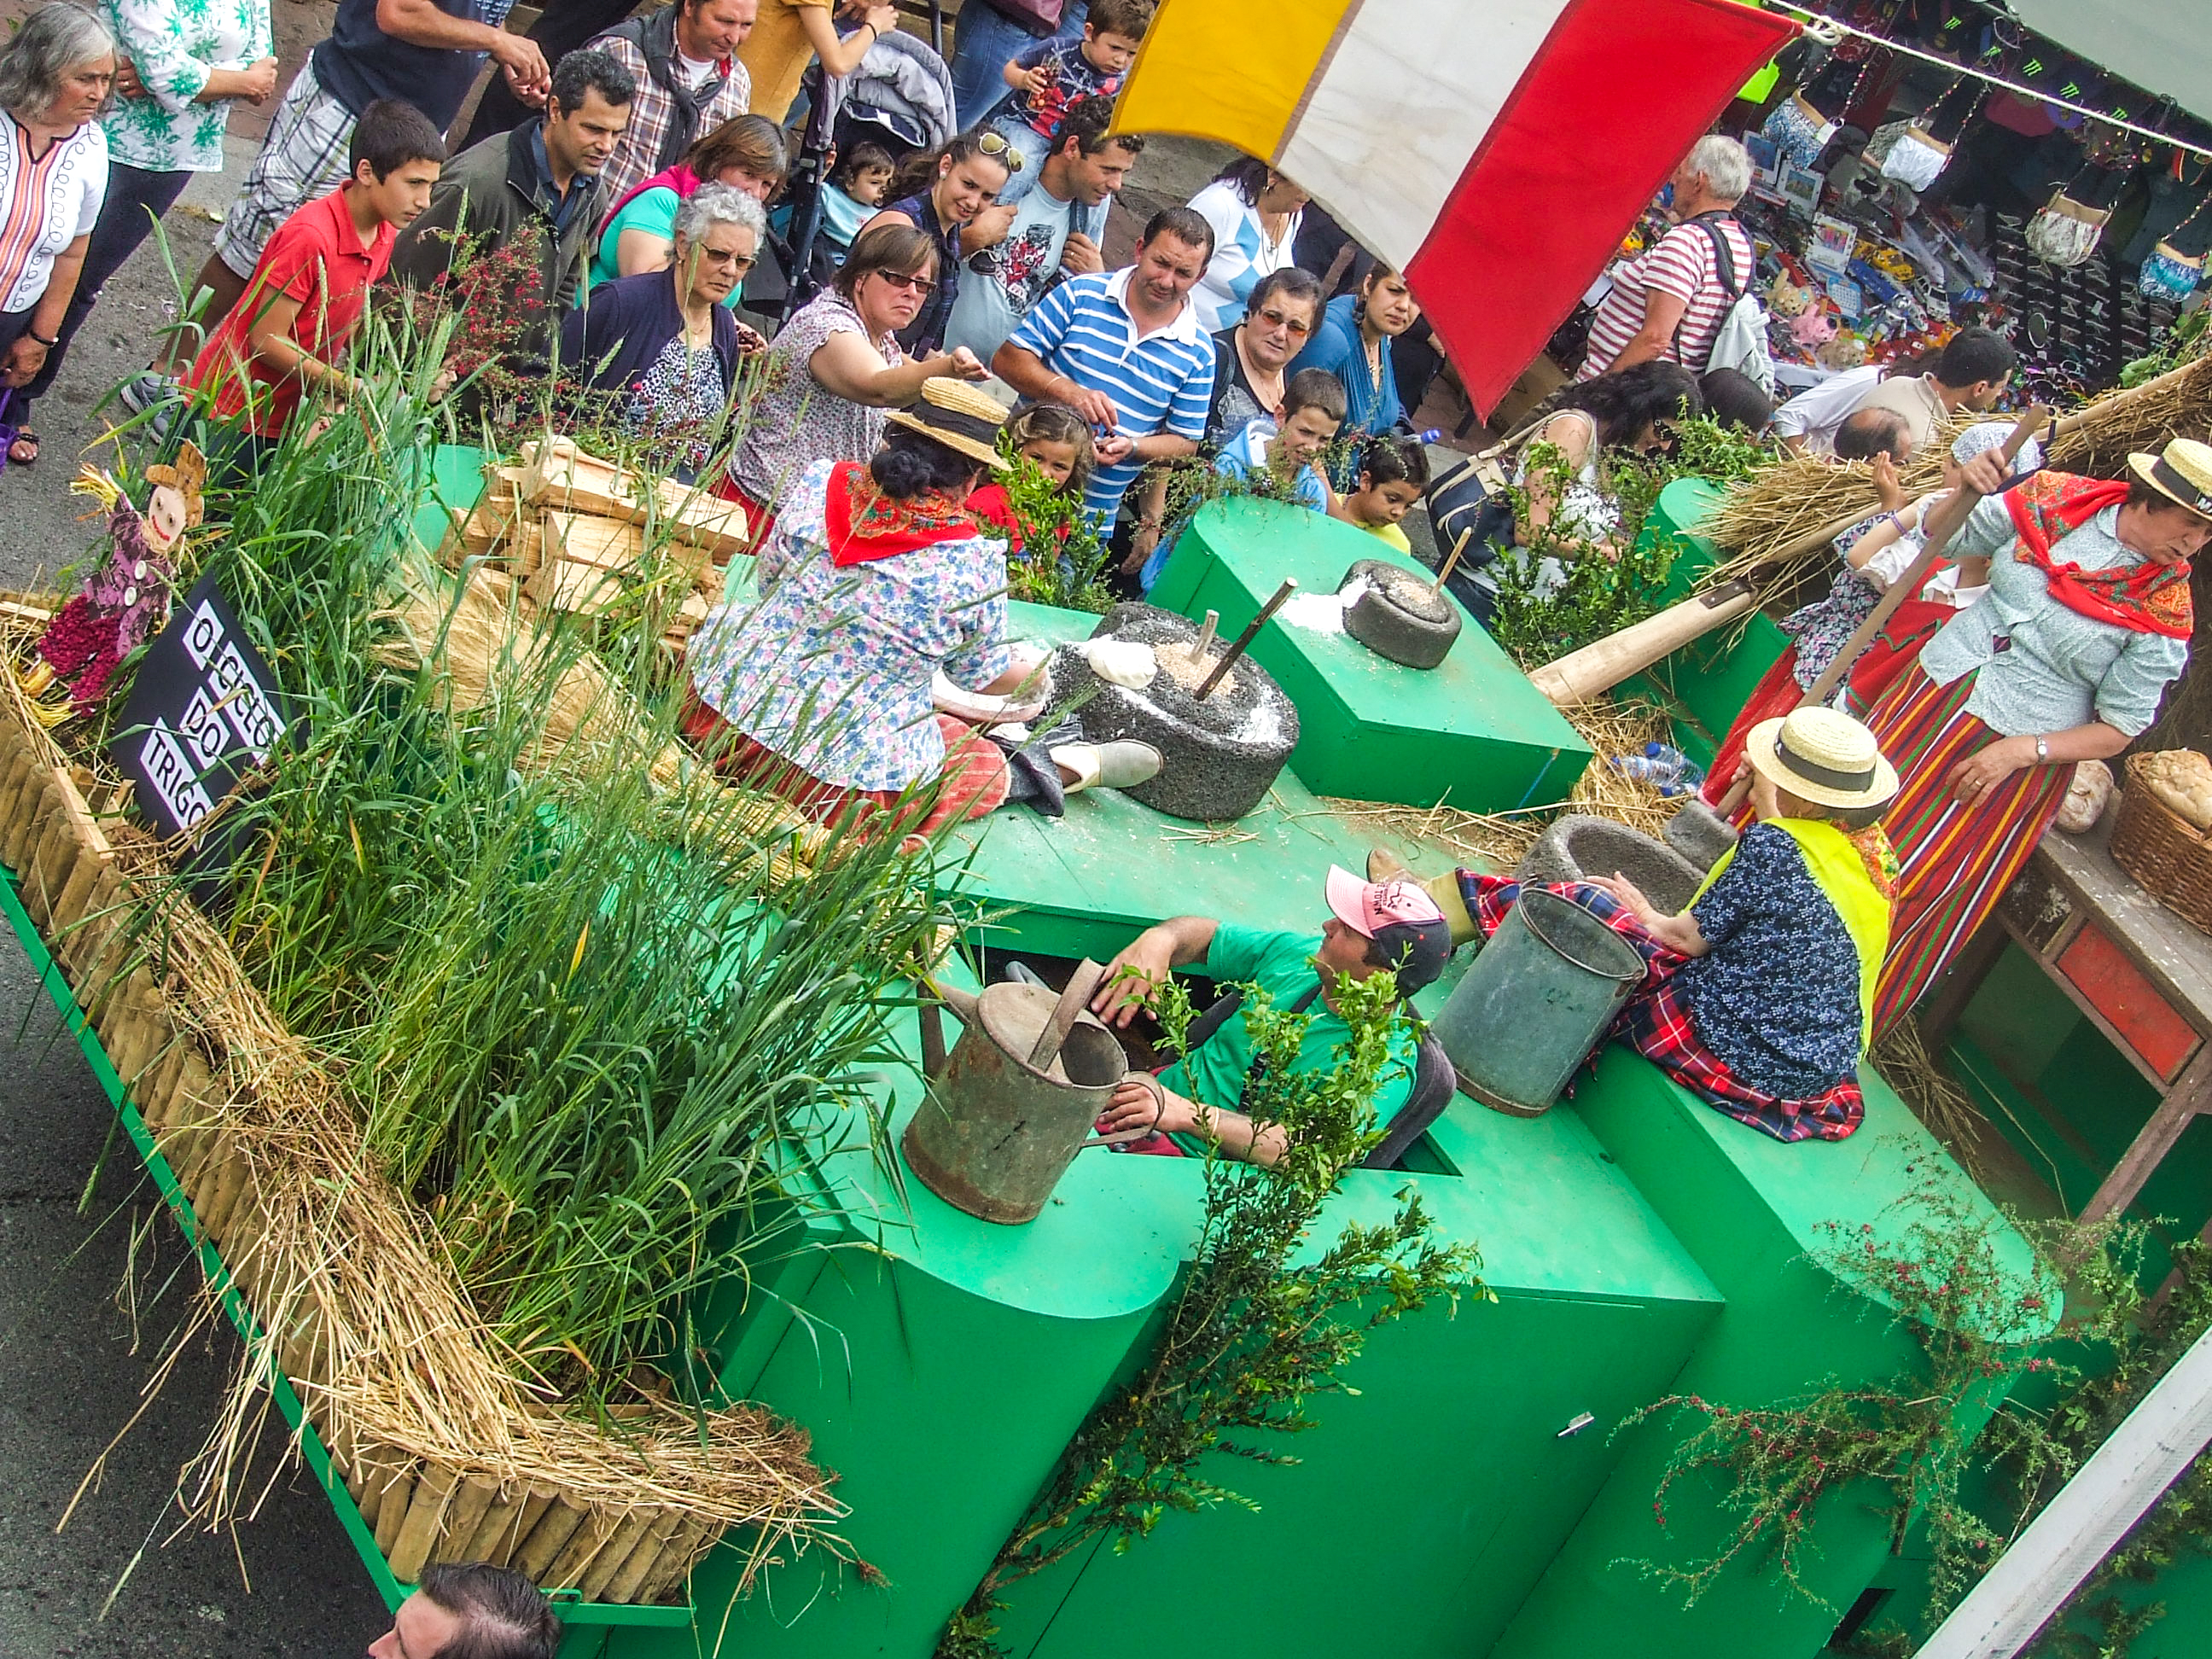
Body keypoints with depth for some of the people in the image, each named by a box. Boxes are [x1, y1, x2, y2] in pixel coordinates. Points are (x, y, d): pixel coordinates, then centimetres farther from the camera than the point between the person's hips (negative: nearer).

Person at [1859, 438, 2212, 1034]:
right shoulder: (2058, 500, -7)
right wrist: (1963, 490, -16)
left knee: (1916, 881, -1)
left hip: (2021, 748, -4)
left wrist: (2021, 751, -21)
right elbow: (1949, 541, 5)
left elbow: (2117, 730, -10)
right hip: (1936, 688, 4)